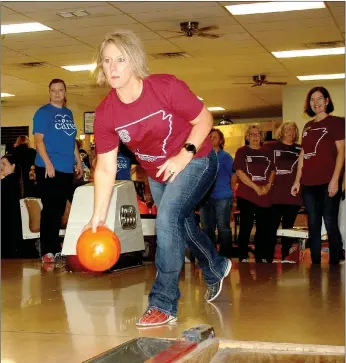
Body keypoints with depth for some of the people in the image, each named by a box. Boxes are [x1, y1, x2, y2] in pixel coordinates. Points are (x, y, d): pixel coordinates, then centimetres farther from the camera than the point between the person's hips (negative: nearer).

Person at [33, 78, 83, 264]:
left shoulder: (68, 113, 15)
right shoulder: (43, 112, -4)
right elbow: (38, 140, -11)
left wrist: (79, 162, 16)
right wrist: (48, 163, -20)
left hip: (66, 169, 6)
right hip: (48, 168, -6)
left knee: (59, 209, 12)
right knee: (50, 208, -5)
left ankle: (55, 247, 21)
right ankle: (47, 251, -1)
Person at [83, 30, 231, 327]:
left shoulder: (166, 87, -27)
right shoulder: (105, 114, -17)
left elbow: (204, 119, -16)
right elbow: (106, 168, -13)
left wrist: (185, 155, -28)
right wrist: (98, 215, -16)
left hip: (194, 162, -5)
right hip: (157, 175, 6)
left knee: (167, 219, -25)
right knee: (181, 226, 21)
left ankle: (164, 304, -15)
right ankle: (216, 268, 53)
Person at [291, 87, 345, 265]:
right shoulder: (308, 126, 17)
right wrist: (297, 180, 14)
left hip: (328, 183, -6)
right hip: (309, 183, 6)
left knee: (330, 223, -6)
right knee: (313, 224, 8)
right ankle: (315, 264, 14)